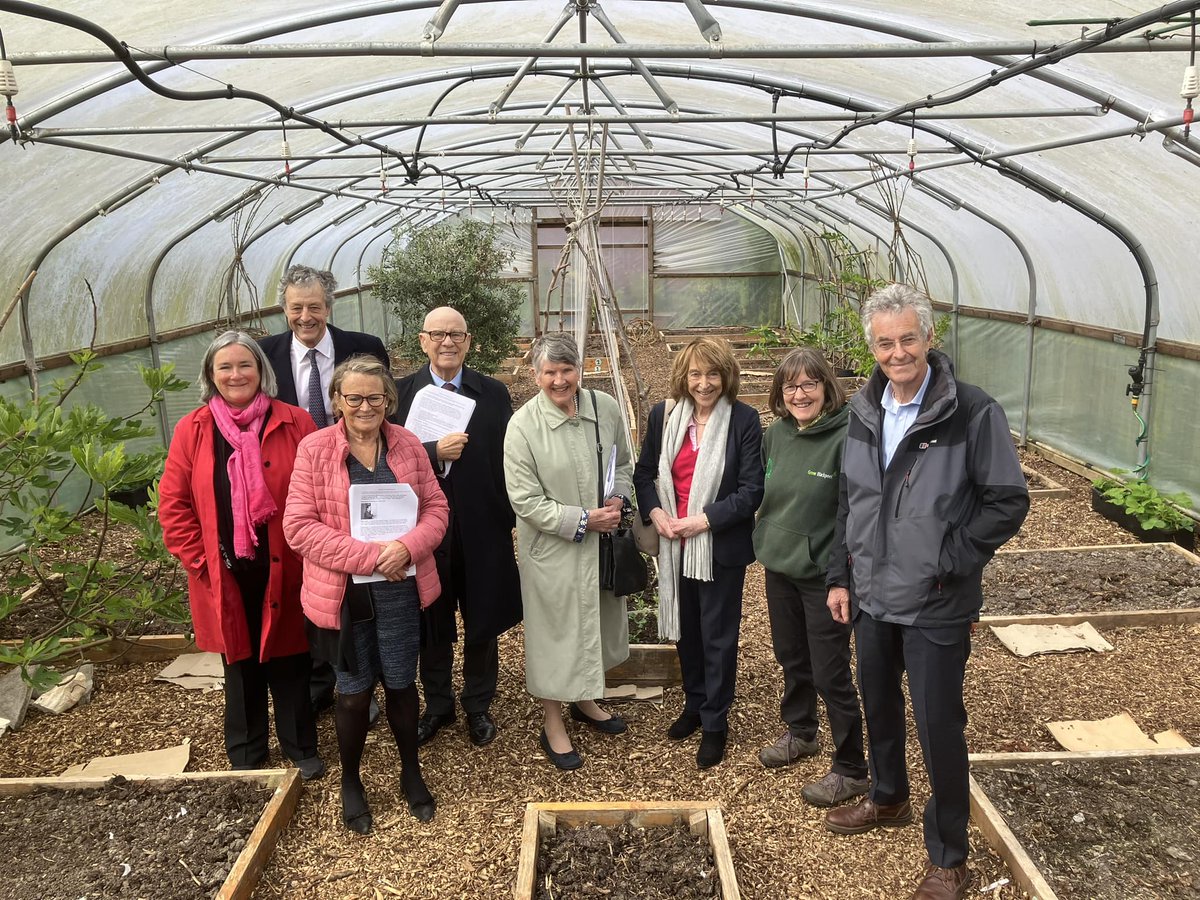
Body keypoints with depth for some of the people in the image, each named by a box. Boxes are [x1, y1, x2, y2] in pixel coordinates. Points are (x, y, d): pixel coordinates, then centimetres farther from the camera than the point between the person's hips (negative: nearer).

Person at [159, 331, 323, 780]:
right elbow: (173, 503, 1)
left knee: (289, 662, 11)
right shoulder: (192, 430, 0)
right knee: (240, 664, 15)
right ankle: (245, 757, 33)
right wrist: (199, 561, -4)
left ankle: (301, 749, 30)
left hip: (283, 571, -1)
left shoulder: (295, 423, -3)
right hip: (226, 574, 1)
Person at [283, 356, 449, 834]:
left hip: (400, 590, 2)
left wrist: (408, 546, -18)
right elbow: (299, 526, -13)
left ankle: (411, 771, 37)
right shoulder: (314, 449, -9)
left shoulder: (407, 445, 1)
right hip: (344, 593, -2)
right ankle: (350, 781, 35)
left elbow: (435, 507, 2)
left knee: (401, 683, 15)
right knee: (354, 690, 11)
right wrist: (368, 556, -20)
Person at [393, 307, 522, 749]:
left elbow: (507, 458, 1)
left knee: (483, 623, 13)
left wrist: (513, 517, 0)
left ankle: (478, 705, 33)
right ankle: (437, 705, 34)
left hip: (482, 528, 1)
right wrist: (435, 452, -22)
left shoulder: (494, 394, 0)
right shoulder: (401, 393, -2)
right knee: (431, 624, 14)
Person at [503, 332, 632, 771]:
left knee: (597, 622, 21)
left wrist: (618, 500, -10)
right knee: (556, 631, 9)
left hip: (602, 541, 5)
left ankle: (585, 700, 47)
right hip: (551, 548, -5)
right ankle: (552, 723, 30)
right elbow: (525, 502, -16)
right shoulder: (523, 426, -17)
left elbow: (623, 464, 10)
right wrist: (582, 520, -20)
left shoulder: (606, 408, -5)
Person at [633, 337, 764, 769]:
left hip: (721, 546, -4)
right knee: (685, 629, 19)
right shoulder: (664, 416, 1)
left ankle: (715, 722, 23)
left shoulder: (744, 420, -11)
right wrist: (655, 514, -8)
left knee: (718, 635, 7)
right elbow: (644, 472, 9)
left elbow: (752, 490, -12)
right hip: (674, 545, 4)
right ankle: (694, 703, 39)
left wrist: (703, 520, -19)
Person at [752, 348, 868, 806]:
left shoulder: (846, 437, -19)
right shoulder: (776, 434, 2)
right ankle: (800, 733, 45)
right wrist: (766, 544, 13)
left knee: (830, 673, 3)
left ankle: (851, 769, 21)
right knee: (791, 658, 22)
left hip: (824, 575, -7)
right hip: (779, 566, 7)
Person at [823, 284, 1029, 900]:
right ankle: (888, 799, 48)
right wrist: (840, 574, 9)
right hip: (871, 596, 6)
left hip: (936, 607, -6)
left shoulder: (972, 412, -16)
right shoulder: (863, 410, 3)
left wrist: (948, 562, -15)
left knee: (939, 726, 4)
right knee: (877, 705, 22)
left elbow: (1008, 502, -12)